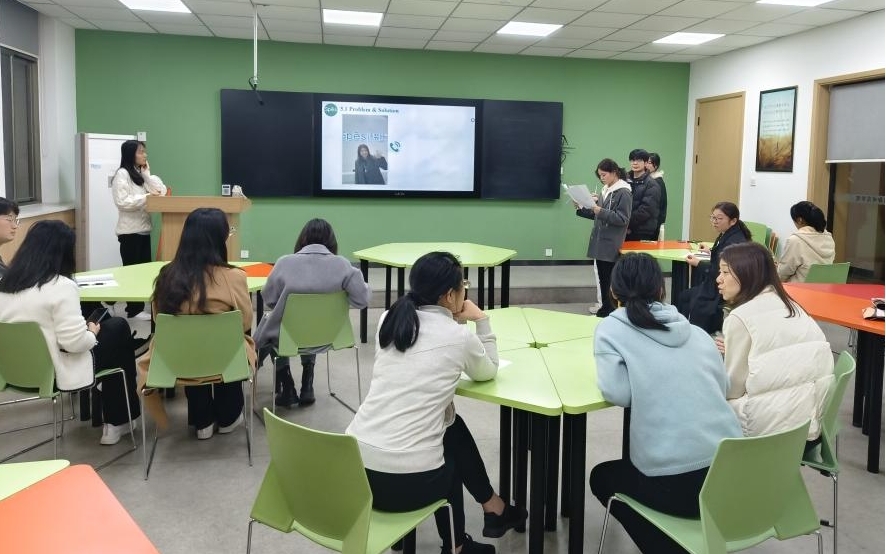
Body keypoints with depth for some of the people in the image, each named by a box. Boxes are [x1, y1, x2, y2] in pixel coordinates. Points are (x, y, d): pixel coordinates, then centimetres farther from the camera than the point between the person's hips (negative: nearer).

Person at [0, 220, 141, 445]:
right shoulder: (61, 286, -22)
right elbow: (74, 342, -26)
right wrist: (93, 332, -4)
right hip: (57, 373, -8)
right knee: (119, 328, 15)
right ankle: (117, 421, 26)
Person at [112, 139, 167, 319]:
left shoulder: (141, 174, 15)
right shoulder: (122, 174, -9)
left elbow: (162, 191, 5)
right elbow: (122, 202, -20)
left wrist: (147, 173, 1)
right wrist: (146, 197, -22)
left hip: (143, 229, 8)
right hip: (130, 231, -8)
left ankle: (139, 307, 17)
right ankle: (134, 309, 5)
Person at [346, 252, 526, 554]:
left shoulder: (388, 320, 9)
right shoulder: (460, 337, -4)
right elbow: (488, 373, 16)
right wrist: (481, 321, 21)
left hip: (355, 467, 5)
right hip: (407, 481, -5)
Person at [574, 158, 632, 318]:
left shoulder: (623, 192, -11)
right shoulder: (607, 190, 13)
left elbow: (623, 219, -17)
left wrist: (602, 212, -25)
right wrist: (581, 209, 8)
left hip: (611, 245, -8)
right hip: (600, 242, 8)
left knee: (609, 280, -3)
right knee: (602, 278, 12)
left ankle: (611, 311, 5)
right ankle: (605, 309, 21)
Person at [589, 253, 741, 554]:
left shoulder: (611, 328, -1)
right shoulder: (697, 332, 13)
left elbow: (618, 393, -11)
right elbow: (723, 387, 21)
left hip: (675, 484, -5)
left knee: (602, 477, 27)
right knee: (627, 466, 34)